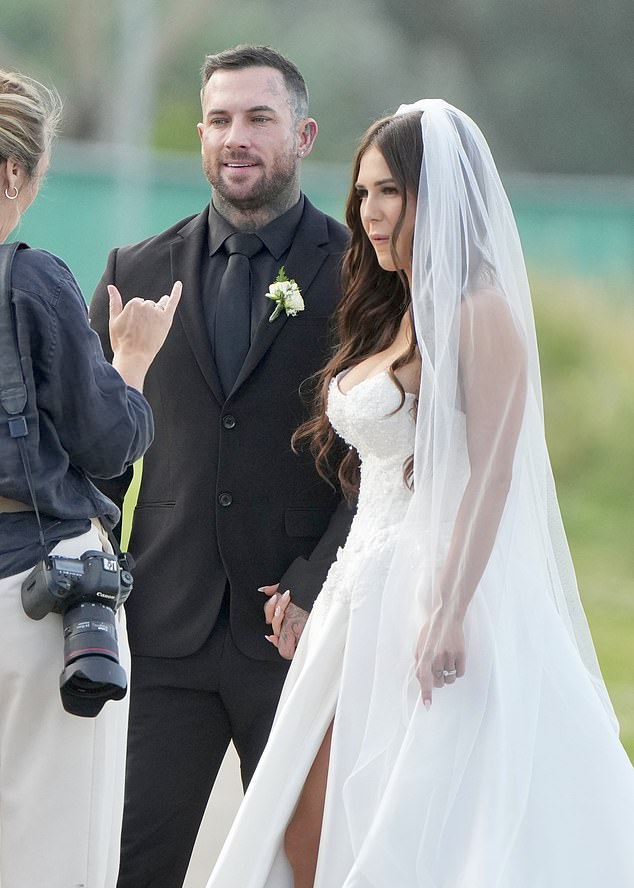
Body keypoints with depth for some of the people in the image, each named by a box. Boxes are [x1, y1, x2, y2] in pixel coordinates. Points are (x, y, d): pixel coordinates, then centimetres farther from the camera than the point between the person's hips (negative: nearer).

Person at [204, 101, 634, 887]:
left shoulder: (479, 313, -10)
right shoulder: (392, 313, 15)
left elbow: (491, 473, -17)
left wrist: (449, 615, -23)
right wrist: (321, 599, 14)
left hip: (436, 591, -9)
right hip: (368, 597, 9)